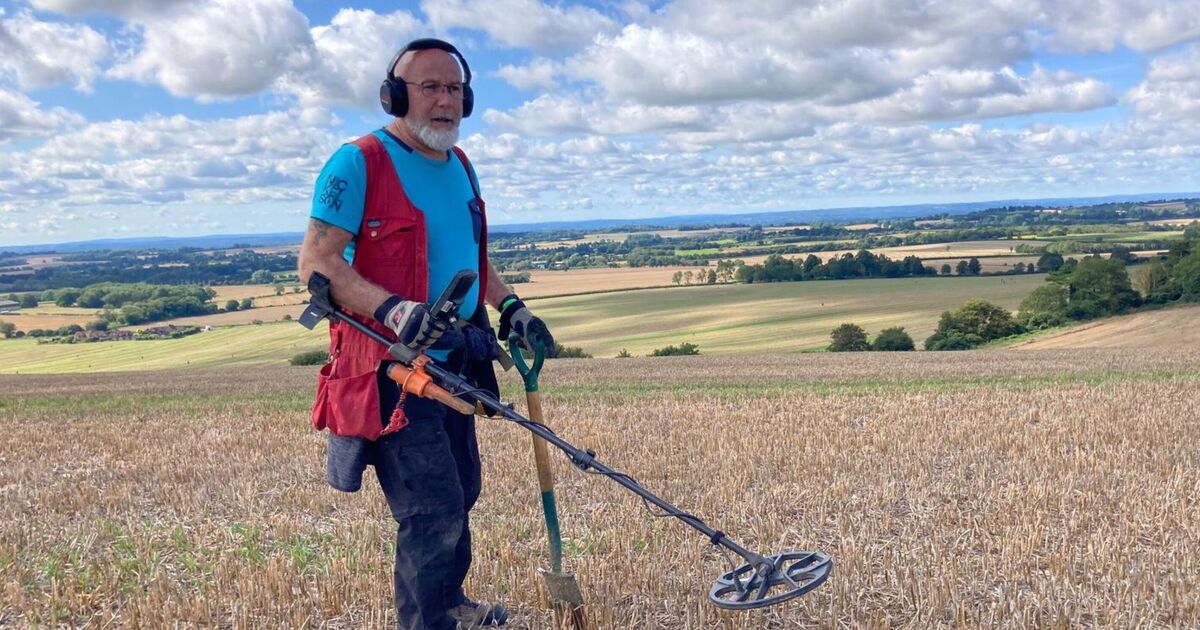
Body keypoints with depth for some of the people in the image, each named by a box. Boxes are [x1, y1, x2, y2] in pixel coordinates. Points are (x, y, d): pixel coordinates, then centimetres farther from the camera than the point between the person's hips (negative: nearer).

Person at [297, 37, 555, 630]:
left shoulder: (460, 166, 13)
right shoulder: (358, 162, -13)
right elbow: (316, 261, -20)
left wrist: (511, 308, 13)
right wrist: (392, 308, -33)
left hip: (453, 363, 9)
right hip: (392, 368, -8)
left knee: (460, 493, 20)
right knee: (433, 511, -8)